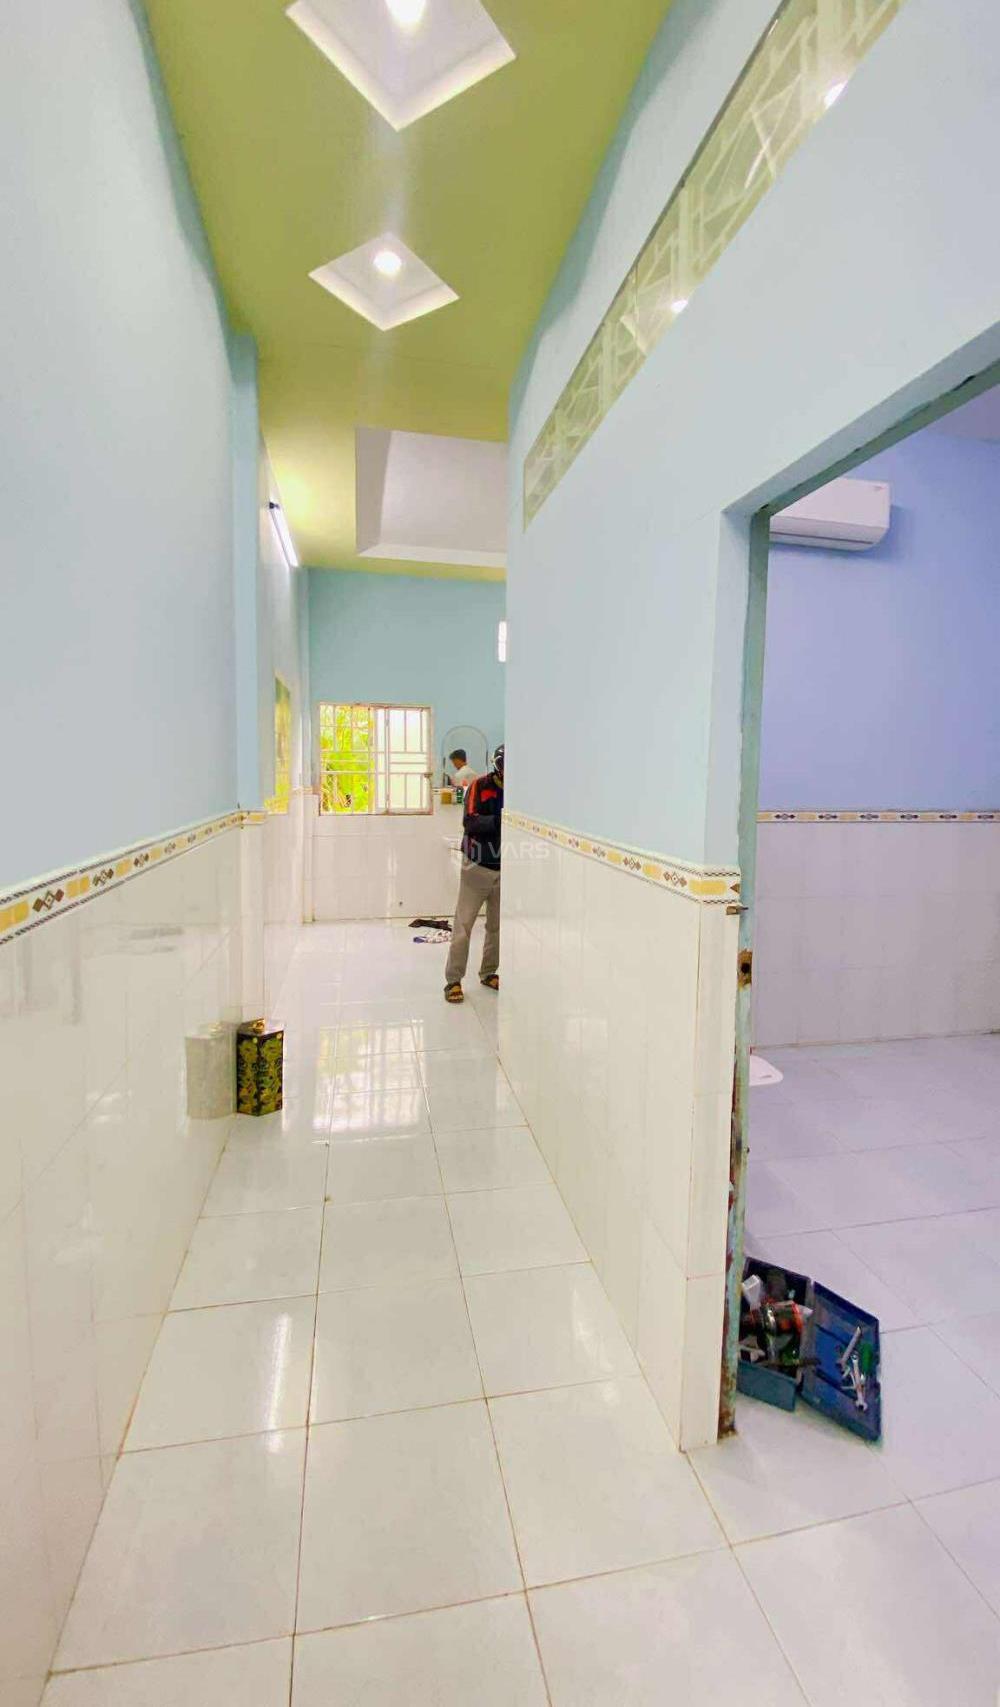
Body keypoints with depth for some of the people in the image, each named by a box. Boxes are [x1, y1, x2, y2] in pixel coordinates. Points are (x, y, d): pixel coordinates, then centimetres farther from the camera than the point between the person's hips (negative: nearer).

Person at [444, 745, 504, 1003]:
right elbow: (470, 823, -23)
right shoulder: (480, 786, -11)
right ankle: (453, 980, 11)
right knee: (463, 925, 1)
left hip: (504, 869, 4)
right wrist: (498, 819, -38)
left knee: (498, 925, 12)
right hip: (477, 867, -4)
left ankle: (489, 973, 29)